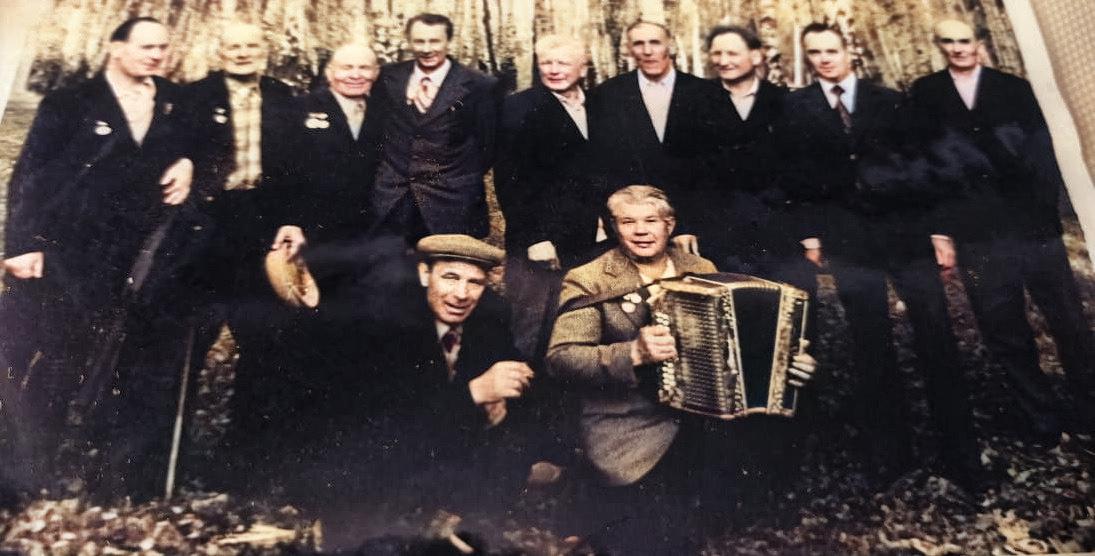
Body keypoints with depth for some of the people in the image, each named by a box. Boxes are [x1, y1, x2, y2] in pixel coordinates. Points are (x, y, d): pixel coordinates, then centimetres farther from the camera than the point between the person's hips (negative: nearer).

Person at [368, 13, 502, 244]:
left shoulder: (479, 86, -5)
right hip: (391, 201, 3)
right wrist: (383, 171, 12)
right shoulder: (389, 77, 7)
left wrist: (466, 181, 4)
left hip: (451, 202, -3)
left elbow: (487, 143, 1)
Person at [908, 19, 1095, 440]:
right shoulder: (925, 94, 8)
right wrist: (939, 229, -4)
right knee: (1005, 334, 5)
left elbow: (1042, 148, 4)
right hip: (975, 233, 0)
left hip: (1033, 223, 1)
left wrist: (1047, 207, -9)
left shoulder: (1015, 88, 10)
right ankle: (1042, 416, 19)